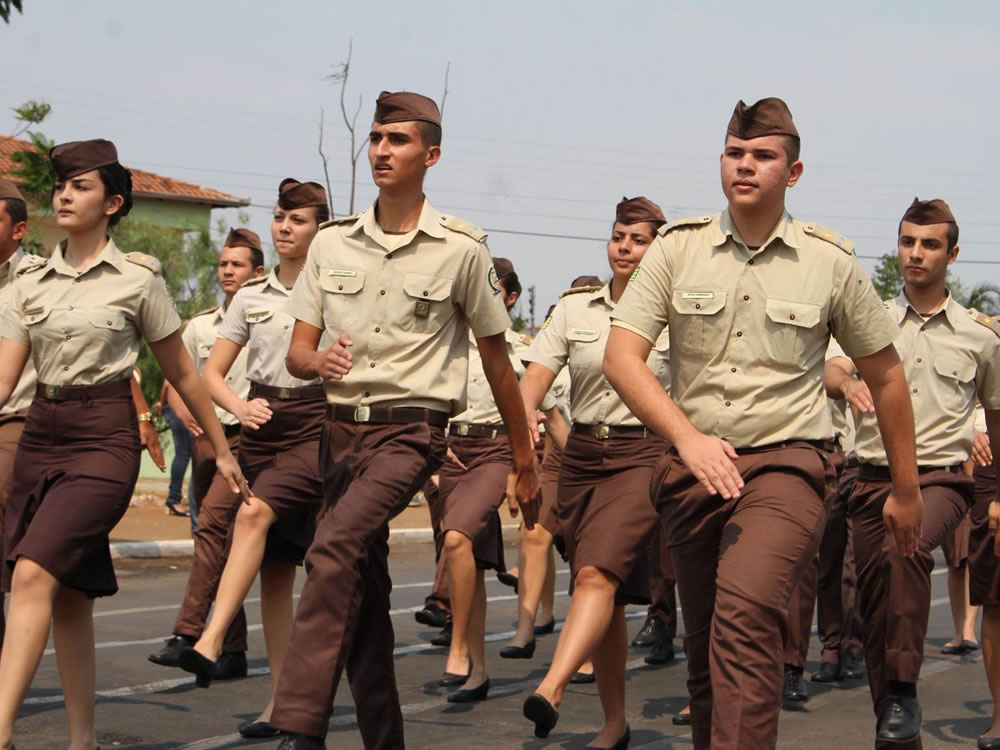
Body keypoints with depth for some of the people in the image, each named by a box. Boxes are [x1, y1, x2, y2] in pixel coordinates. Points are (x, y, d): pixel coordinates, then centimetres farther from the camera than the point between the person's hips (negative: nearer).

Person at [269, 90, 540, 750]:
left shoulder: (462, 250, -1)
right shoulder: (332, 243, 9)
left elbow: (497, 359, 7)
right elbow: (297, 351, 9)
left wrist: (525, 462, 10)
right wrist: (319, 361, -17)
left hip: (412, 429, -5)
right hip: (341, 428, 5)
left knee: (334, 550, -28)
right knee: (364, 590, 8)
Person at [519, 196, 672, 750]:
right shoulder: (574, 307, 9)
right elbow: (535, 376, 0)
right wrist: (525, 418, -20)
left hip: (644, 455, -4)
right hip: (582, 455, 4)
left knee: (597, 573, -25)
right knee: (608, 597, 8)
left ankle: (550, 691, -40)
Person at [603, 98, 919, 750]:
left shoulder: (831, 262, 2)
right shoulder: (678, 248, 3)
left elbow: (885, 375, 13)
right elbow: (621, 357, -5)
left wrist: (907, 490, 16)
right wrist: (689, 438, -19)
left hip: (787, 460, -3)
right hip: (693, 468, 3)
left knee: (745, 612, -28)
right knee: (704, 645, 10)